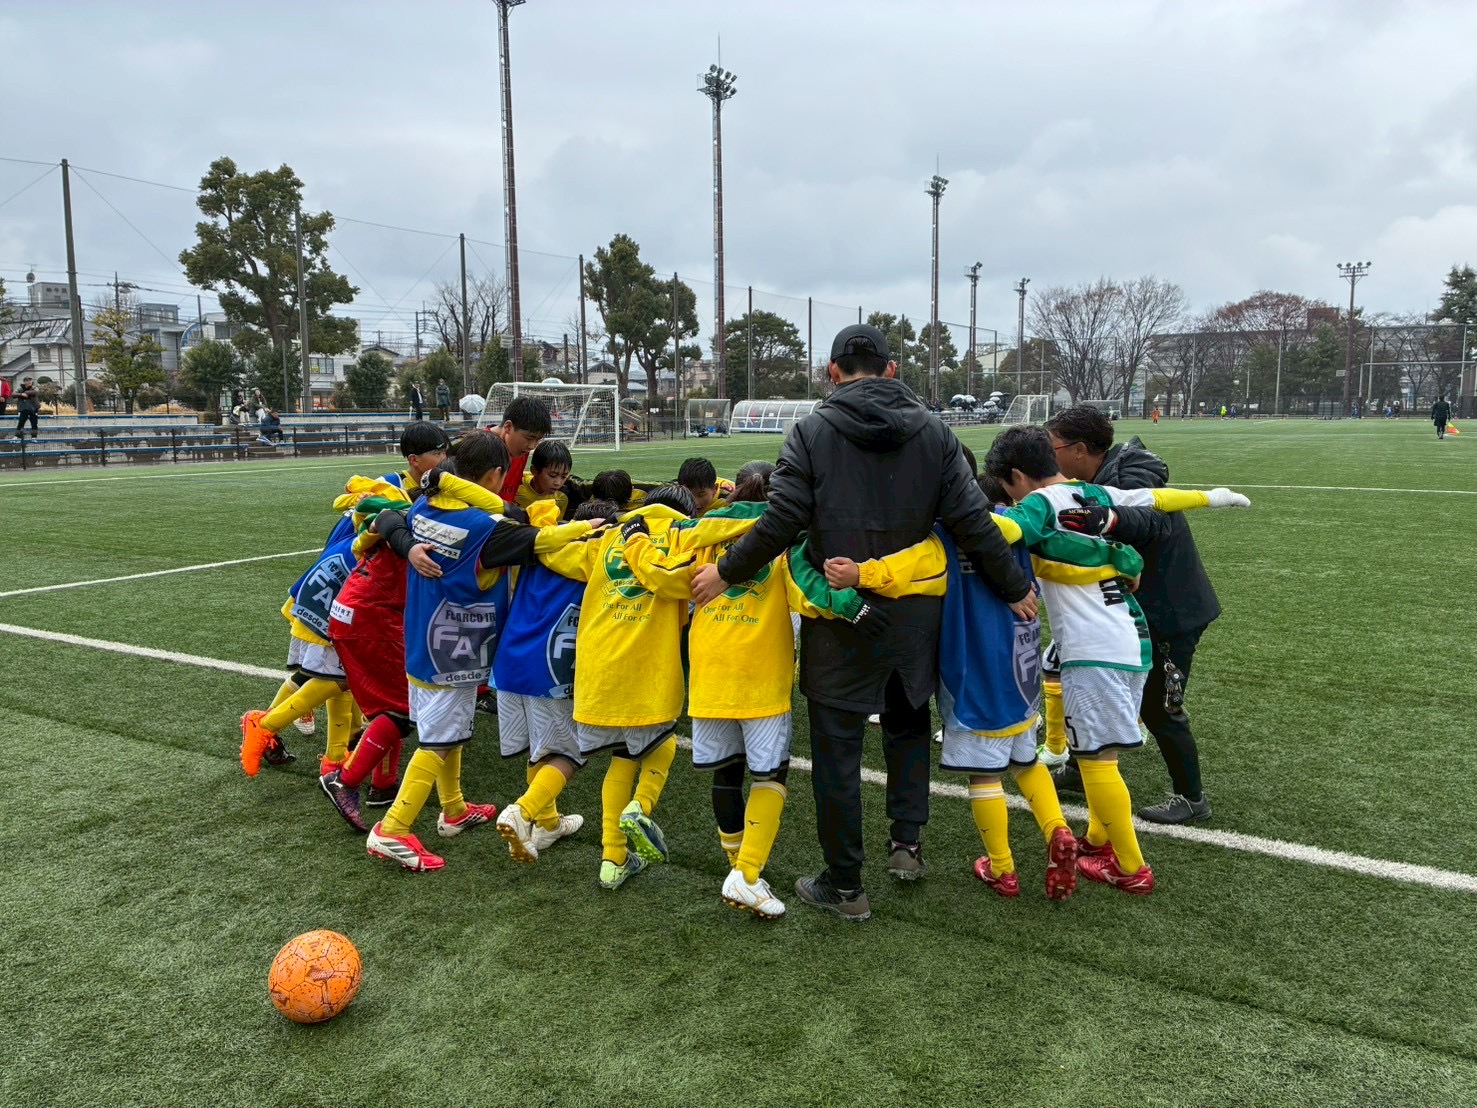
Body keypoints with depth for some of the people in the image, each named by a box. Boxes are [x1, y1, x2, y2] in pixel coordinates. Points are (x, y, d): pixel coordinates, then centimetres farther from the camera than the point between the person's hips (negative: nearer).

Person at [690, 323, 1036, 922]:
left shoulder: (812, 431, -8)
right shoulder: (932, 431, -1)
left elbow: (781, 523, -13)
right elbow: (972, 523, -4)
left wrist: (725, 572, 0)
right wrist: (1015, 587, 7)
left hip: (839, 622, -3)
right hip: (914, 618, 3)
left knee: (837, 748, 8)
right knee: (909, 724, 27)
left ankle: (844, 884, 17)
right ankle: (907, 841, 23)